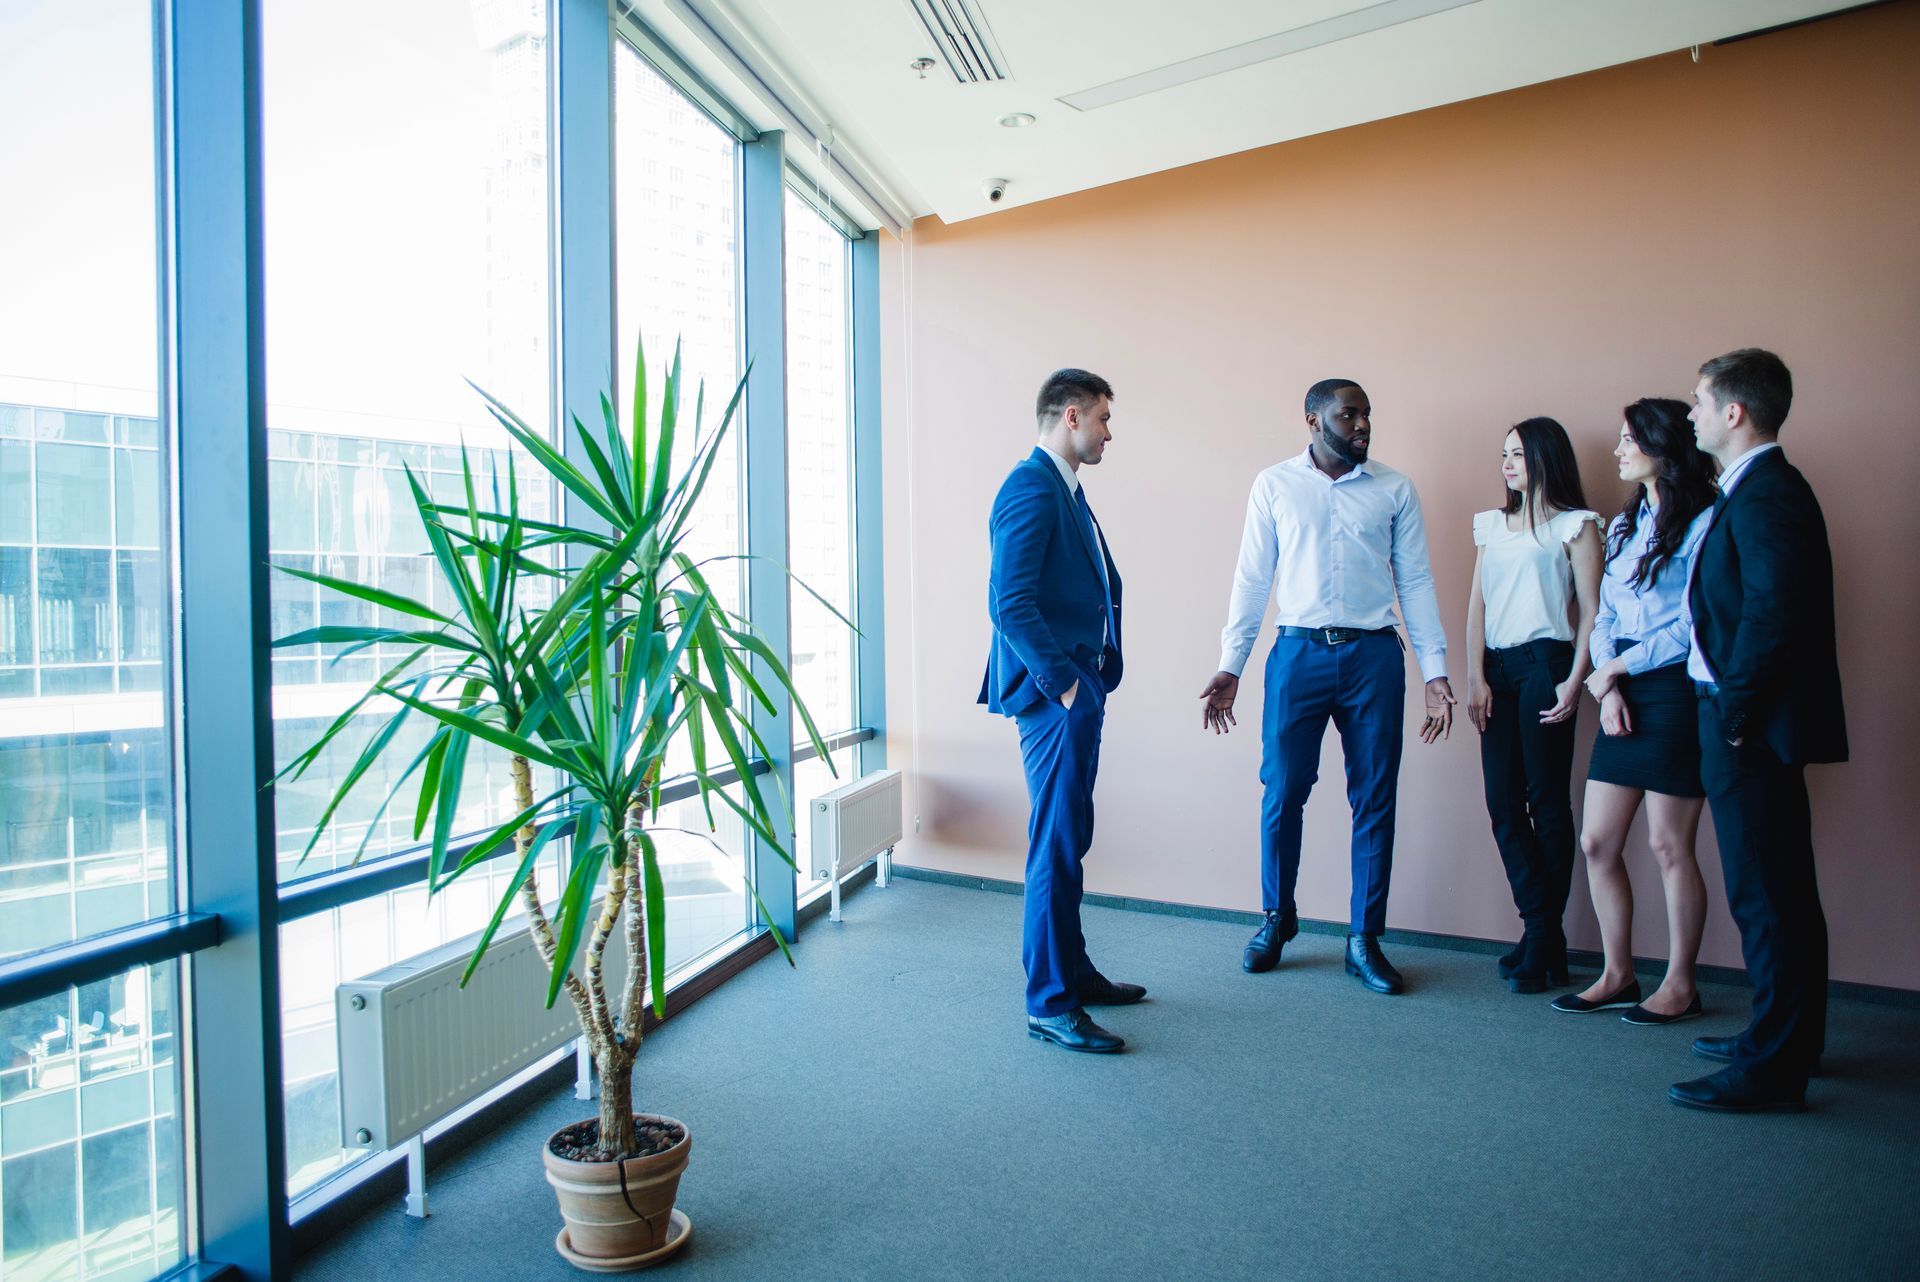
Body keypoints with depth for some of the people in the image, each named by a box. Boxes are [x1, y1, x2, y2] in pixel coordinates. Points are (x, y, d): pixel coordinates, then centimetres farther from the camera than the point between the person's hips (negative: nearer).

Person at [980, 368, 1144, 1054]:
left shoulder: (1064, 489, 18)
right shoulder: (1031, 488, -14)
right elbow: (1009, 604, -23)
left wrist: (1093, 674, 13)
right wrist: (1065, 682, -18)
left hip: (1075, 691, 10)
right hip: (1053, 694, -10)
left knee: (1068, 837, 17)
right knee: (1057, 844, -3)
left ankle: (1073, 971, 32)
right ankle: (1050, 1003, 9)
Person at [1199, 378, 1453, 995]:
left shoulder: (1394, 489, 9)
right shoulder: (1274, 485, 6)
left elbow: (1415, 580, 9)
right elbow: (1252, 579, 5)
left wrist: (1435, 670, 2)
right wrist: (1230, 666, -1)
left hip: (1374, 655, 1)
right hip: (1298, 651, -1)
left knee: (1374, 801, 5)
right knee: (1282, 793, 1)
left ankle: (1364, 940, 19)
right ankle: (1277, 918, 24)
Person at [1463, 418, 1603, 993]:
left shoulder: (1576, 525, 4)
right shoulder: (1492, 525, 17)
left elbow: (1590, 610, -2)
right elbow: (1477, 606, 11)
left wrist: (1574, 681, -12)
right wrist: (1476, 678, 2)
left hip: (1545, 664, -5)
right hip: (1496, 668, 5)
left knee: (1547, 801, -1)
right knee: (1503, 803, 1)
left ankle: (1542, 937, 9)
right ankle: (1544, 933, 12)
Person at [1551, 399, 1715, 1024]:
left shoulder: (1702, 523, -8)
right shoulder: (1625, 525, 16)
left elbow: (1696, 625, -14)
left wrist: (1617, 668, -9)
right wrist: (1608, 685, -2)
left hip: (1672, 692, -7)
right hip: (1621, 693, 7)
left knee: (1669, 847, 1)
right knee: (1597, 841, 7)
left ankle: (1680, 985, 18)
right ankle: (1617, 975, 20)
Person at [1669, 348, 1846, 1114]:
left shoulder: (1764, 494, -17)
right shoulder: (1757, 489, 14)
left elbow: (1771, 614, -25)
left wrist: (1735, 713, -17)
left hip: (1754, 729, -11)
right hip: (1749, 722, 11)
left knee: (1766, 897, -2)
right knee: (1776, 891, 19)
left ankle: (1773, 1072, 9)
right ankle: (1787, 1040, 34)